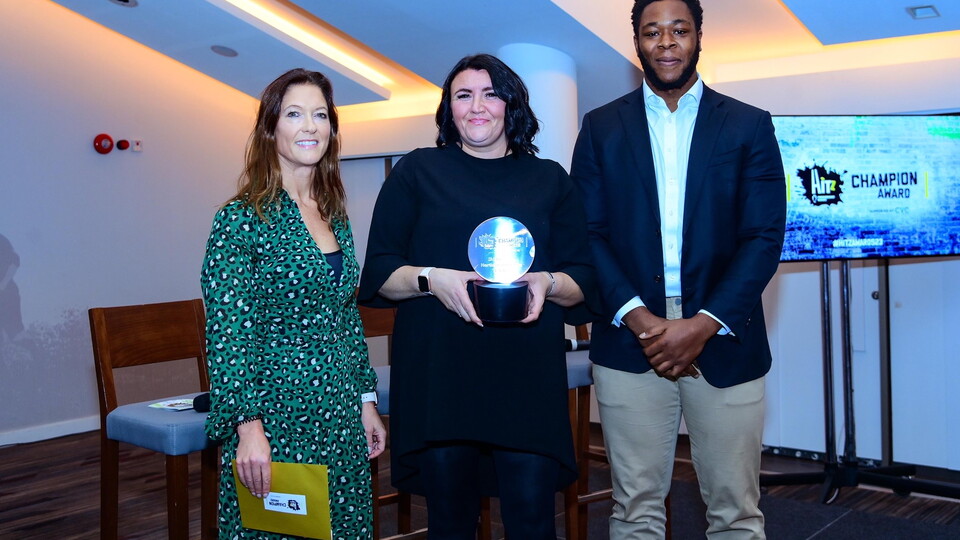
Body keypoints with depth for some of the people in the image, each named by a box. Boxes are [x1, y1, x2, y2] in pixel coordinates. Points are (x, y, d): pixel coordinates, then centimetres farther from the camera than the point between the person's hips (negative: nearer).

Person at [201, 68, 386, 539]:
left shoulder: (335, 216, 9)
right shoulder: (243, 217, -10)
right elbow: (225, 332, -14)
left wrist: (366, 401, 14)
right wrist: (247, 425, -19)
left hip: (340, 413, 6)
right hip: (277, 414, -6)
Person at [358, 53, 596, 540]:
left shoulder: (549, 179, 14)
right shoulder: (417, 171, 10)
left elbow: (585, 278, 12)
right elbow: (378, 271, 6)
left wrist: (549, 283, -10)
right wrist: (431, 278, -13)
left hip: (527, 376, 1)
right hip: (438, 373, 0)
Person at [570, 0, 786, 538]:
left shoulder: (750, 125, 6)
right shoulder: (601, 127, 8)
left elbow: (765, 237, -1)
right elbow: (589, 234, 2)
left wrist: (705, 324, -13)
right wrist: (637, 318, -12)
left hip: (724, 345, 0)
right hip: (630, 344, 1)